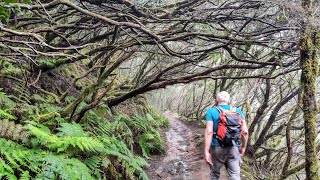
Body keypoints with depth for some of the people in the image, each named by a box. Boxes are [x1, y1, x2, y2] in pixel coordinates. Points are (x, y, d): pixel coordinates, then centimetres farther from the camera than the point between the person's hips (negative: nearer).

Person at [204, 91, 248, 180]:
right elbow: (245, 131, 0)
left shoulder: (211, 111, -5)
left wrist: (206, 151, -15)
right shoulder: (237, 111, 3)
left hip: (217, 148, -1)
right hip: (233, 148, 2)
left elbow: (209, 131, -16)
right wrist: (243, 147, 12)